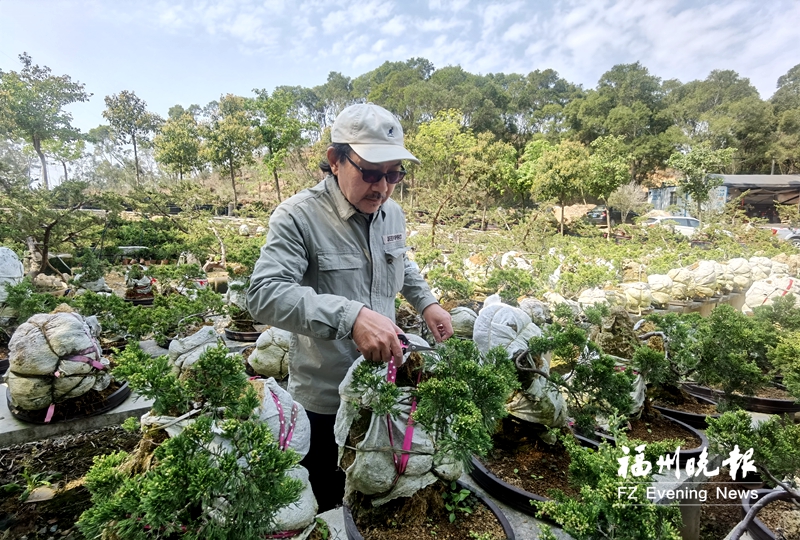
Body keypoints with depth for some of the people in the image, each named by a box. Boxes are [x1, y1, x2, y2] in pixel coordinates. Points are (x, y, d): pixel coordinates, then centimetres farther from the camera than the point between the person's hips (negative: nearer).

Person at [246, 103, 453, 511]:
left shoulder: (393, 213, 0)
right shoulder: (298, 217, -20)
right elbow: (264, 295, -32)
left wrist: (426, 302, 5)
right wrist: (349, 315, -43)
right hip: (325, 401, -5)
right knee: (330, 511, 21)